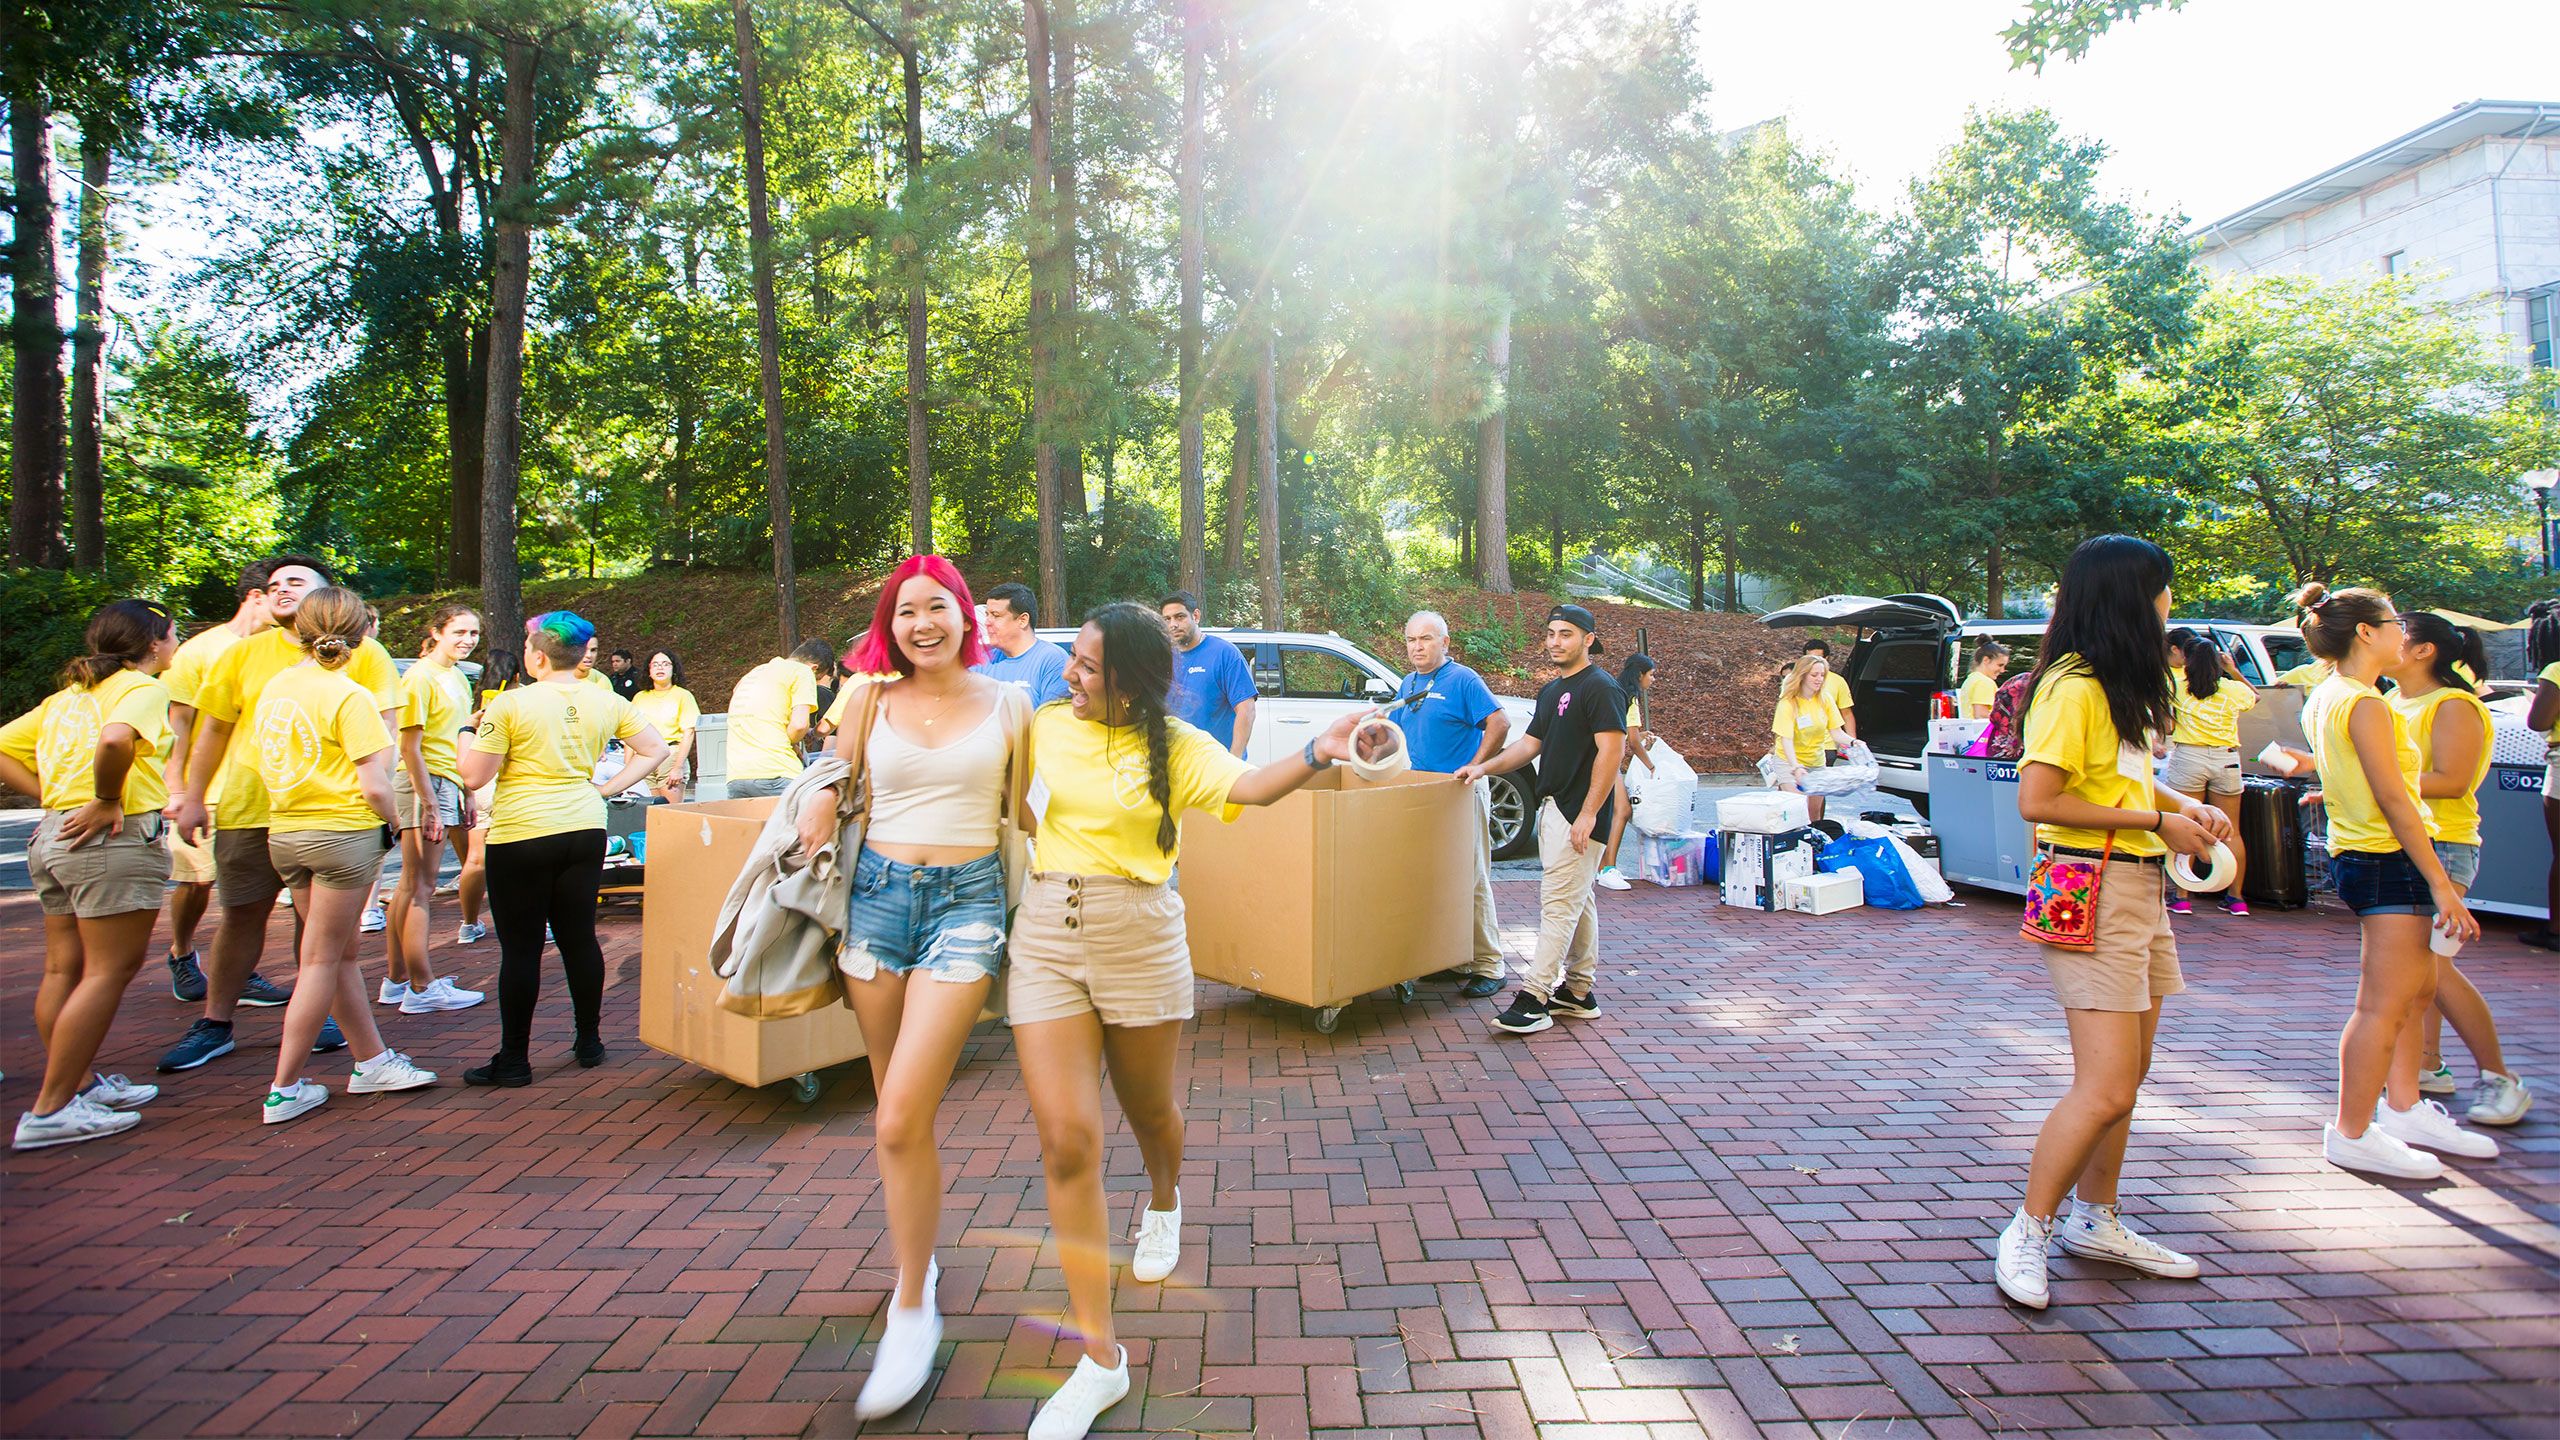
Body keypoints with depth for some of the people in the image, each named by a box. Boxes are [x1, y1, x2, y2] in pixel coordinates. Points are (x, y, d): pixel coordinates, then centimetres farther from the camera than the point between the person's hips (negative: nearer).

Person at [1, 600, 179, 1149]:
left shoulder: (70, 694, 19)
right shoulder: (144, 688, -7)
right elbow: (114, 739, -28)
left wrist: (51, 796, 10)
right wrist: (106, 802, -16)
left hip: (54, 836, 9)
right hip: (117, 838, -9)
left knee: (64, 969, 14)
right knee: (109, 971, -4)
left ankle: (82, 1083, 25)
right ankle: (51, 1110, -3)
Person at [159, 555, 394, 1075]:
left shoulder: (362, 653, 2)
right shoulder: (244, 654, 8)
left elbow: (383, 725, 0)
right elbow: (213, 729, 13)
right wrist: (193, 798, 10)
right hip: (249, 805, 2)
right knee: (242, 913, 7)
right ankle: (214, 1024, 18)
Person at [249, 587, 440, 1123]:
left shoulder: (274, 687, 7)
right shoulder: (350, 697, -14)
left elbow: (263, 765, 13)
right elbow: (374, 786, -17)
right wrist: (390, 824, 0)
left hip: (285, 833, 7)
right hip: (344, 832, -7)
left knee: (341, 953, 16)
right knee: (321, 961, 2)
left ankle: (372, 1060, 24)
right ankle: (285, 1088, 7)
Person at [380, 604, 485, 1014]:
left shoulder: (458, 677, 14)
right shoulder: (421, 676, -12)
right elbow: (411, 748, -17)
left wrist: (466, 794, 19)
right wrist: (430, 807, -20)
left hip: (448, 785, 9)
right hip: (424, 784, -9)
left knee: (410, 886, 14)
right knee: (420, 888, -4)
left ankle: (398, 980, 21)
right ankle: (423, 989, 1)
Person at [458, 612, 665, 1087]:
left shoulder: (511, 704, -10)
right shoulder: (606, 703, 3)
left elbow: (474, 777, -7)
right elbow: (655, 749, 9)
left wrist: (470, 732, 10)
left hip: (521, 837, -4)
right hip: (585, 832, 5)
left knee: (520, 948, 3)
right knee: (579, 938, 13)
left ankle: (514, 1059, 11)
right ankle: (589, 1043, 21)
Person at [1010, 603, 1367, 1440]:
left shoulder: (1171, 746, -6)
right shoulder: (1046, 726, 3)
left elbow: (1249, 787, -21)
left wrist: (1316, 755, -40)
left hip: (1138, 937, -2)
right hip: (1044, 937, 2)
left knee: (1149, 1107, 18)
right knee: (1066, 1141, -5)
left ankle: (1164, 1200, 57)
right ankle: (1100, 1357, 7)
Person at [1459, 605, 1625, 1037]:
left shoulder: (1600, 688, -11)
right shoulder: (1550, 690, 18)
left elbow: (1611, 751, -18)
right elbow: (1531, 743, 22)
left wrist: (1587, 814, -21)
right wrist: (1484, 768, 8)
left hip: (1578, 814, -9)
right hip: (1552, 807, 9)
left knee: (1559, 904, -10)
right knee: (1577, 902, 14)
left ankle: (1534, 998, -10)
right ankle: (1580, 991, 20)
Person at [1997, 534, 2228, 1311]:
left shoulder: (2118, 687, 15)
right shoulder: (2074, 688, -16)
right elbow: (2037, 800, -22)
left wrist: (2189, 807, 10)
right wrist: (2156, 822, -15)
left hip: (2140, 886, 10)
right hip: (2092, 890, -10)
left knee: (2127, 1076, 16)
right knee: (2106, 1088, -10)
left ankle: (2095, 1221, 29)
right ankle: (2028, 1233, 4)